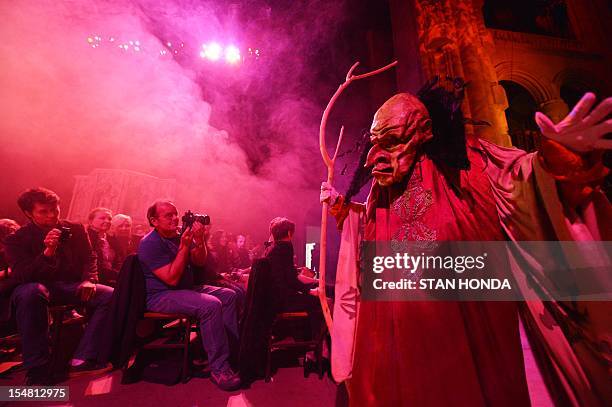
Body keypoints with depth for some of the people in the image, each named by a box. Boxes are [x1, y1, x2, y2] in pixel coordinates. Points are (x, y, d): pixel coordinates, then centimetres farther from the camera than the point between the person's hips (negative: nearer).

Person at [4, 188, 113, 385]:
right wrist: (47, 252, -29)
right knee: (28, 293, -39)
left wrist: (88, 280, -10)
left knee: (110, 295, -25)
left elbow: (89, 258, 11)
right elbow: (20, 276, -11)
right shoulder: (17, 239, 1)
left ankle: (83, 358, -22)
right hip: (42, 287, -2)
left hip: (73, 287, 2)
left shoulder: (75, 229, 8)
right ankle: (37, 368, -29)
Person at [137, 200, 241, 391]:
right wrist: (185, 246, -23)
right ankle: (218, 368, -18)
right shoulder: (150, 243, -16)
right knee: (211, 305, -30)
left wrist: (199, 240, -10)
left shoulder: (179, 236, 9)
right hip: (161, 295, -9)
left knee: (228, 295, -3)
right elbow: (172, 278, -22)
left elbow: (199, 261, 8)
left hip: (186, 288, 9)